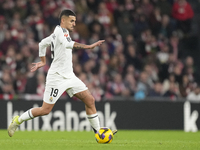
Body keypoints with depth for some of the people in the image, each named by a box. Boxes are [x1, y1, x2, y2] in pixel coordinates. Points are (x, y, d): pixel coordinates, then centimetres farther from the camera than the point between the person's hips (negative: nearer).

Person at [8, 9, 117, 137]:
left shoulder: (58, 33, 15)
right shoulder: (60, 31, -13)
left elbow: (43, 43, 28)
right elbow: (67, 44, -34)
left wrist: (43, 61, 32)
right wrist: (88, 46, -41)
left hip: (69, 77, 9)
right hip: (57, 77, -9)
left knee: (90, 100, 0)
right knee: (45, 110, -5)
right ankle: (18, 120, 15)